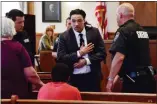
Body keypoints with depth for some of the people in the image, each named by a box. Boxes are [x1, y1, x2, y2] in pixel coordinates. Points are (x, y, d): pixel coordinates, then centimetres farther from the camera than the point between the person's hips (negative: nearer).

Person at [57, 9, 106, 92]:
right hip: (73, 78, -1)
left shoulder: (94, 32, 2)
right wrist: (79, 53, -15)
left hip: (92, 77, 1)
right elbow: (60, 58, -9)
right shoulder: (64, 36, -2)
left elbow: (102, 53, -1)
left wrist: (86, 61, -14)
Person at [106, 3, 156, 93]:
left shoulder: (123, 31, -11)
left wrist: (110, 79, -16)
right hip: (148, 78, 8)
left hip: (133, 80, -8)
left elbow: (119, 57, -23)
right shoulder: (142, 30, 14)